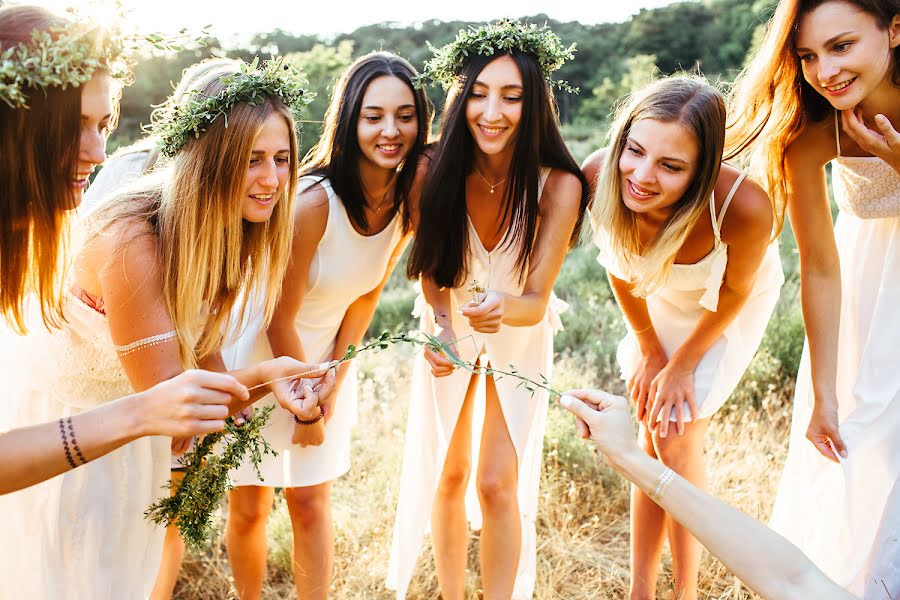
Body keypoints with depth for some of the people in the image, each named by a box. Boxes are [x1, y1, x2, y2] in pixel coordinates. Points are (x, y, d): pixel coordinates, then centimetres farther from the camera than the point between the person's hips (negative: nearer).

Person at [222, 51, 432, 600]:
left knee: (312, 500, 11)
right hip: (262, 355, -4)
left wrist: (329, 387, -4)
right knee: (249, 508, 8)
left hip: (325, 357, 4)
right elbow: (280, 322, -19)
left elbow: (367, 296, -1)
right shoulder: (314, 201, -28)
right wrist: (307, 408, -8)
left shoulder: (410, 199, -10)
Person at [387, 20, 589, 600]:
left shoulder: (557, 186, -28)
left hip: (520, 337, -1)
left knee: (499, 483, -5)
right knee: (445, 476, 10)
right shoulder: (438, 175, -24)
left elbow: (536, 302, -26)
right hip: (450, 332, 2)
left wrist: (505, 309, -49)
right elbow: (434, 274, -13)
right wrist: (439, 328, -34)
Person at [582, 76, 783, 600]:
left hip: (730, 307, -3)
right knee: (652, 441, 7)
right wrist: (649, 349, -1)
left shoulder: (743, 207, -42)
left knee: (676, 443, -4)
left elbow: (735, 291, -19)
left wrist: (683, 364, -7)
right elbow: (620, 268, -12)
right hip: (660, 298, 3)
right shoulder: (599, 176, -33)